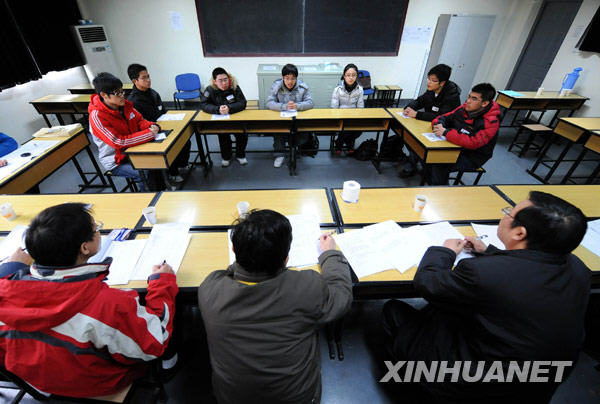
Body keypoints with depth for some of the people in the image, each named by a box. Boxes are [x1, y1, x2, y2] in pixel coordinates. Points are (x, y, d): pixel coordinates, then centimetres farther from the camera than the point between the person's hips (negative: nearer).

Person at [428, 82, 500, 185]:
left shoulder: (491, 122, -21)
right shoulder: (464, 108, -2)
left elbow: (473, 143, -34)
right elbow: (445, 117, 10)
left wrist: (446, 132, -35)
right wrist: (438, 124, -16)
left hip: (472, 158, -7)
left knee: (440, 166, -28)